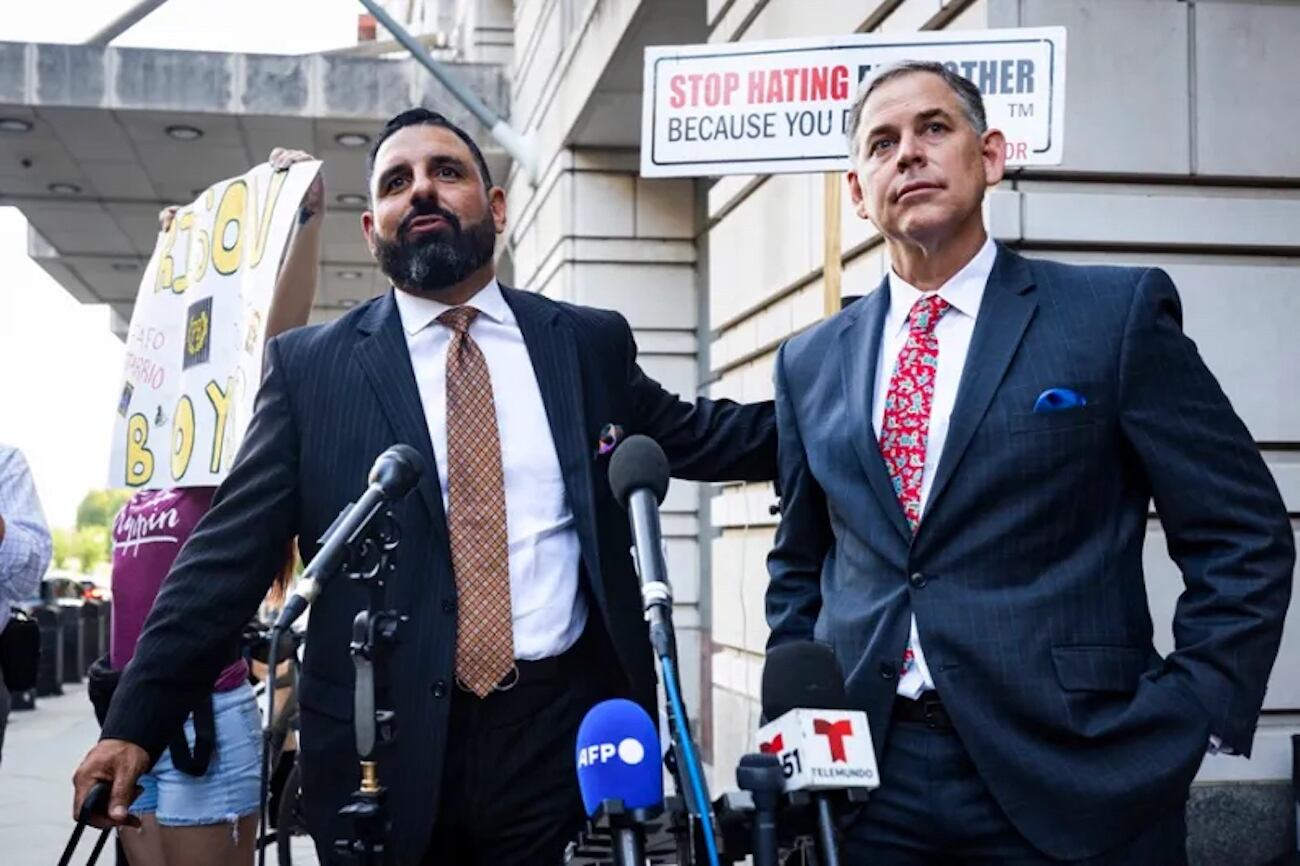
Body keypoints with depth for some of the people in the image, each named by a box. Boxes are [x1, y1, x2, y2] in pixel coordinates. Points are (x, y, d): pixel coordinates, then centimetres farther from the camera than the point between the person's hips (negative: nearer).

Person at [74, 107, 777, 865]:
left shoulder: (590, 343, 7)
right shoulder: (311, 367, 1)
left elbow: (695, 436, 19)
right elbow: (230, 557, -1)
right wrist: (136, 722, -6)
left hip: (562, 730, 1)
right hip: (388, 746, -1)